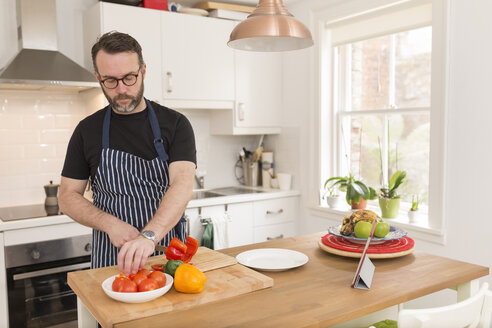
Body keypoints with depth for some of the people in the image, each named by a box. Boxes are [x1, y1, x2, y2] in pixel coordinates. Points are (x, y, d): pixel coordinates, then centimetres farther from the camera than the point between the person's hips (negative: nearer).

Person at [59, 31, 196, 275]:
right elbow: (68, 197, 5)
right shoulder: (87, 130, 3)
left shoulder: (175, 124, -4)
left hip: (170, 252, -1)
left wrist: (149, 236, -34)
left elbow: (183, 185, -18)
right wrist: (110, 224, -13)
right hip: (110, 257, 1)